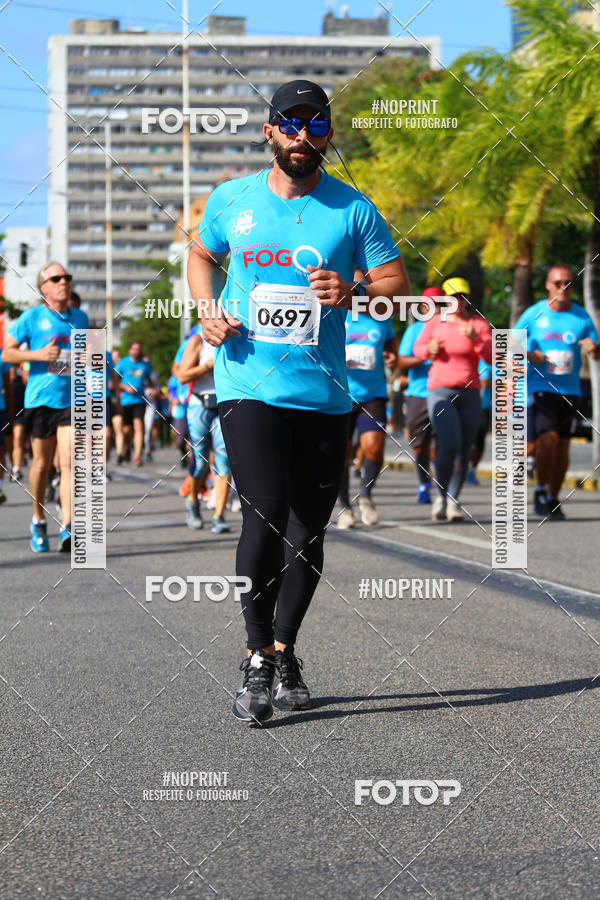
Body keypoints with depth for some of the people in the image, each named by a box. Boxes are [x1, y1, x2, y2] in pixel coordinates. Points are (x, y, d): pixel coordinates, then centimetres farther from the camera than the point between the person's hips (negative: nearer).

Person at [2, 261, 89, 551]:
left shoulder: (80, 317, 11)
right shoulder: (32, 317, -1)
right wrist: (39, 355, -14)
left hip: (72, 400, 2)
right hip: (40, 398, -2)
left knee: (69, 461, -12)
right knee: (41, 464, 7)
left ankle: (67, 528, -16)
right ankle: (38, 521, 28)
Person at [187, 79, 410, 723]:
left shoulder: (352, 210, 2)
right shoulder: (230, 200, 6)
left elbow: (398, 283, 4)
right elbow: (201, 255, 24)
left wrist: (352, 292, -16)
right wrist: (207, 310, 5)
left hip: (324, 396, 1)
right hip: (249, 386, -1)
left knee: (308, 531, 6)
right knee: (265, 516, -15)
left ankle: (284, 652, 25)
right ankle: (257, 658, -2)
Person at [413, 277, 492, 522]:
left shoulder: (478, 324, 5)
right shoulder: (435, 323, 5)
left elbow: (492, 357, -5)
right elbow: (417, 348, 16)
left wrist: (475, 339, -21)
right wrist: (429, 349, -6)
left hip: (470, 394, 2)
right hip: (440, 391, -2)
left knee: (464, 451, 2)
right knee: (449, 444, -19)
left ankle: (453, 500, 15)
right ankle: (440, 497, -4)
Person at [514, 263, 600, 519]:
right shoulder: (534, 314, 2)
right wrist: (528, 355, -10)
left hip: (570, 389, 2)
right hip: (540, 386, -2)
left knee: (562, 444, 3)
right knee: (547, 438, -18)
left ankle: (554, 499, 16)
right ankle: (541, 489, 2)